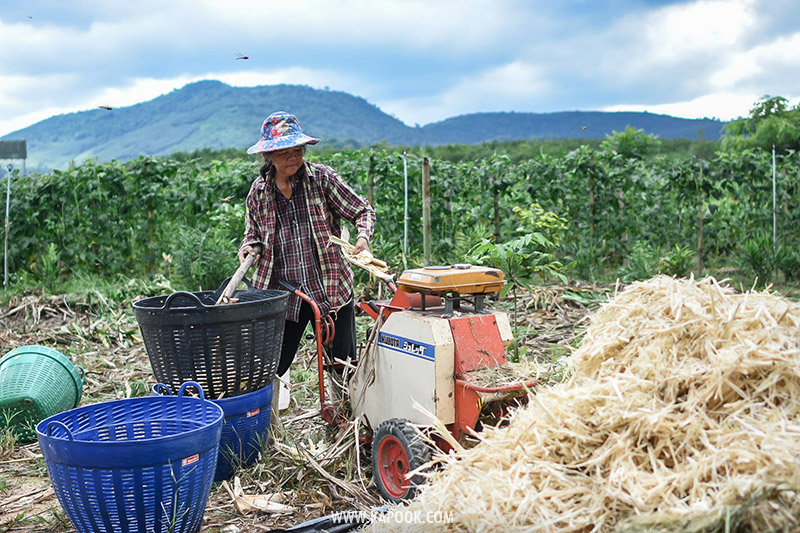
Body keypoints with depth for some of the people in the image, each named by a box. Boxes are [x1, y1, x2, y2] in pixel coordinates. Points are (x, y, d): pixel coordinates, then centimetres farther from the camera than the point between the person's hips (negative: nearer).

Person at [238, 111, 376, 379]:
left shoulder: (321, 177, -1)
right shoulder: (258, 191, 6)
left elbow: (363, 211, 2)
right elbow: (253, 232, 21)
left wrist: (363, 237, -18)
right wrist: (249, 247, -2)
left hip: (331, 289, -1)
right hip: (281, 294, 2)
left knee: (344, 363, 5)